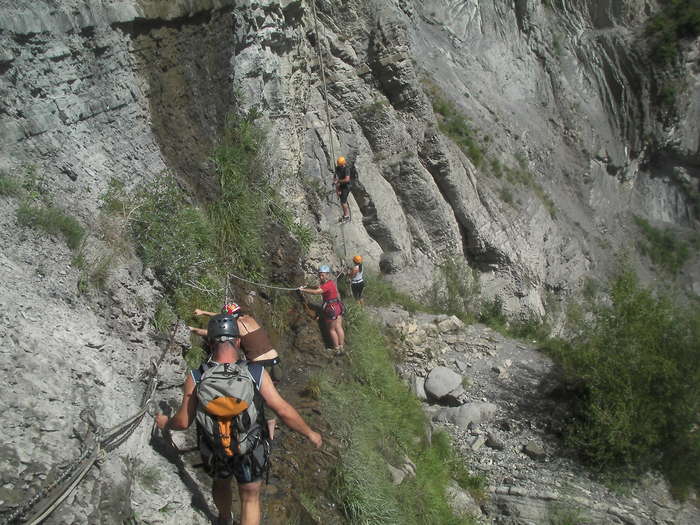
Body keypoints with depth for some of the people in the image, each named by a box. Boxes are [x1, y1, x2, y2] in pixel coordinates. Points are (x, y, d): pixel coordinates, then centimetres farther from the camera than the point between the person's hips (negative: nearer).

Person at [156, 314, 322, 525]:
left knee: (220, 484, 33)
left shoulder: (195, 379, -22)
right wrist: (310, 434, -6)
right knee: (250, 499, 21)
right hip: (251, 451, -2)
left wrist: (165, 423, 10)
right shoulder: (257, 373, -25)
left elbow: (183, 422, -13)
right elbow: (284, 411, -22)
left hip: (214, 451, 2)